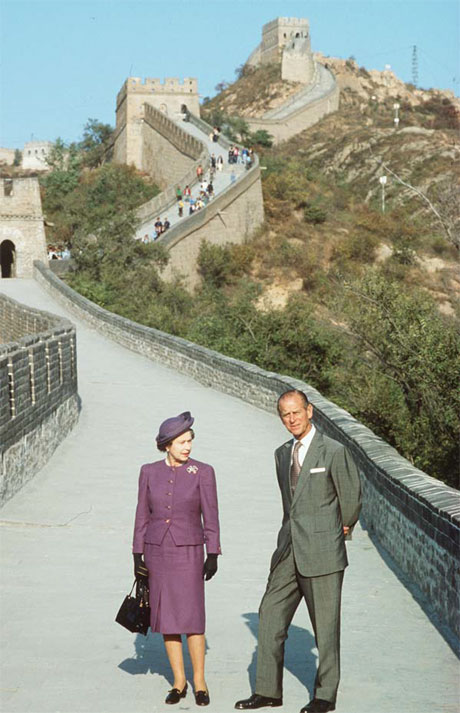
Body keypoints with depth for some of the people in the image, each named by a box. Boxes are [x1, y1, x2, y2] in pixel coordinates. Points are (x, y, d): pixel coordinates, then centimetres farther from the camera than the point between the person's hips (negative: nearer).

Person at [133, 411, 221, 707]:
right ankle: (179, 681, 16)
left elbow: (211, 516, -3)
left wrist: (213, 555, -6)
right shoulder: (149, 472, 2)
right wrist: (137, 555, 5)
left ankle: (199, 682, 8)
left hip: (188, 552, -2)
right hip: (156, 551, 3)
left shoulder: (203, 472, -5)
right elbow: (142, 516, 7)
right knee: (166, 618, 5)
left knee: (192, 618, -6)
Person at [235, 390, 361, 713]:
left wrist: (342, 529, 13)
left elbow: (351, 498, 1)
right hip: (289, 550, 7)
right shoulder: (282, 453, 12)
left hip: (322, 550, -6)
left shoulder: (334, 451, -8)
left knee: (326, 624, 2)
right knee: (271, 615, 6)